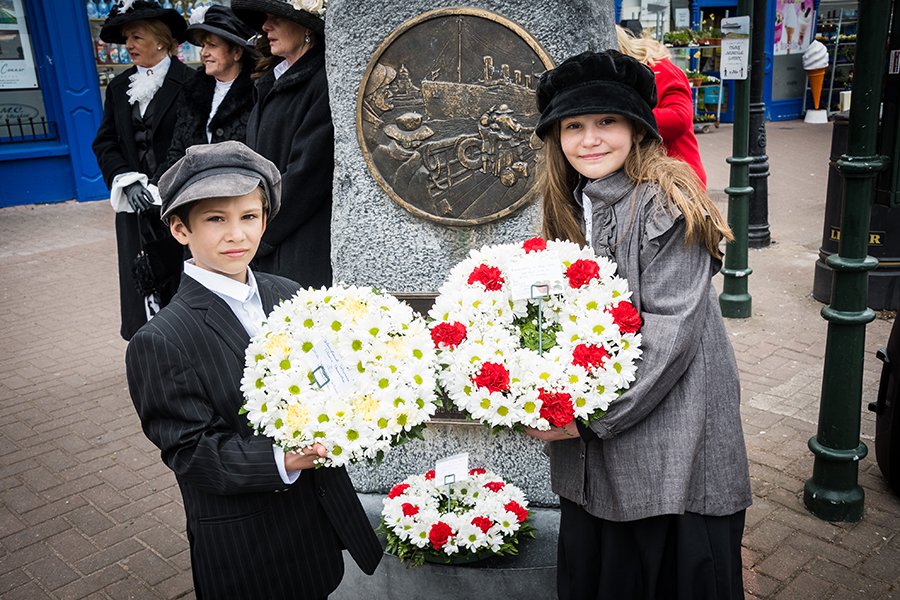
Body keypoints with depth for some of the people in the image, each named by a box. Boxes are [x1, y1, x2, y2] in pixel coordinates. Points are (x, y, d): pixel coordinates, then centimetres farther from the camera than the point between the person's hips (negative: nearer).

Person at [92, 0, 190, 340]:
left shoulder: (187, 82, -3)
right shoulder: (119, 88, 15)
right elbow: (105, 143, 11)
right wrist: (128, 182, -6)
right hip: (135, 207, 5)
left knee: (181, 282, -1)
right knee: (142, 284, 3)